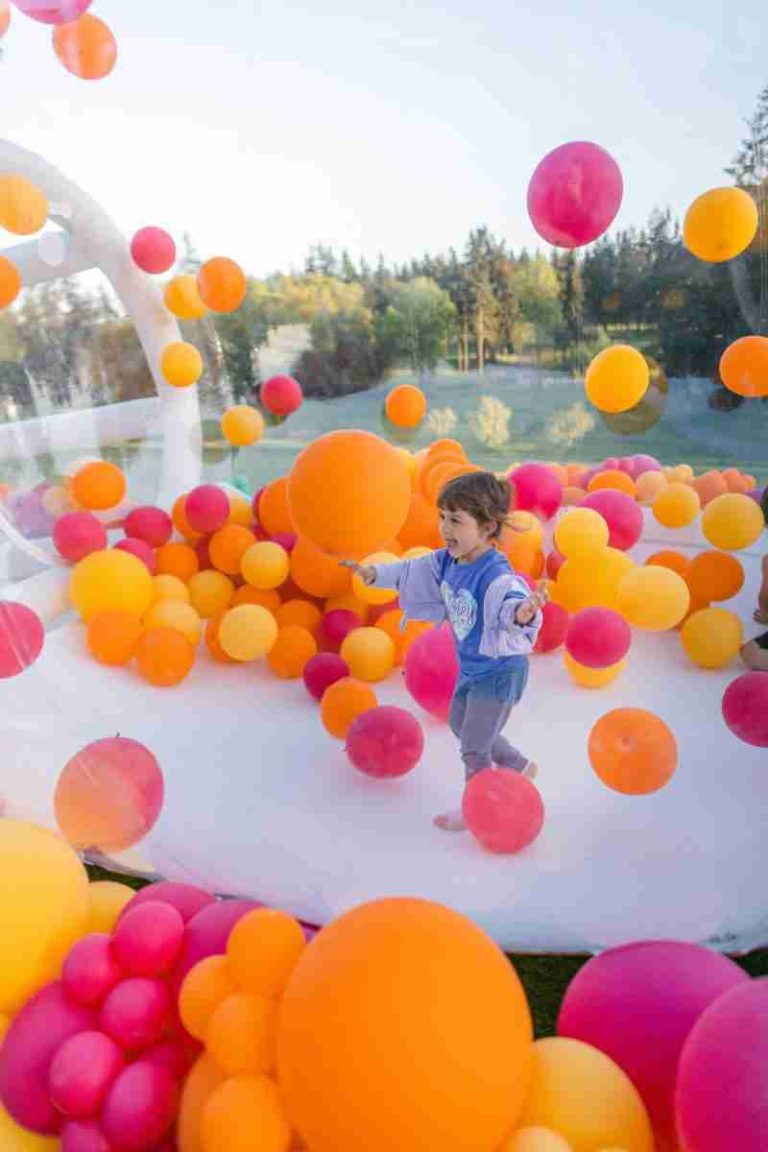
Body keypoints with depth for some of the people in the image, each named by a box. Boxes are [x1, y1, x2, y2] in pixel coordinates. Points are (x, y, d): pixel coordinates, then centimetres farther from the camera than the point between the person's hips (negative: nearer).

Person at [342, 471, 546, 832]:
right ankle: (520, 767, 48)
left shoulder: (496, 574, -33)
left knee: (473, 748, 8)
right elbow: (410, 571, 8)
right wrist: (374, 573, 5)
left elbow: (511, 604, -50)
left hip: (499, 672, -9)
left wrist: (525, 611, -71)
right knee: (460, 724, 29)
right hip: (470, 667, 9)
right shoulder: (446, 561, -8)